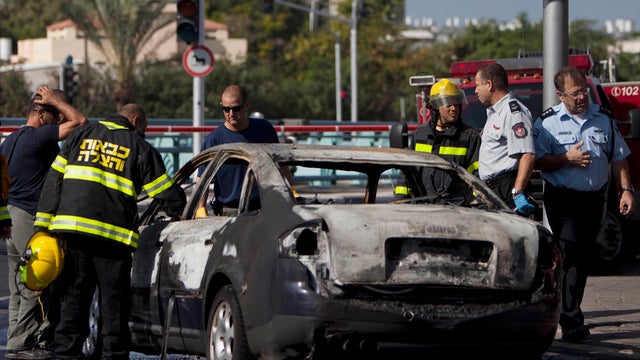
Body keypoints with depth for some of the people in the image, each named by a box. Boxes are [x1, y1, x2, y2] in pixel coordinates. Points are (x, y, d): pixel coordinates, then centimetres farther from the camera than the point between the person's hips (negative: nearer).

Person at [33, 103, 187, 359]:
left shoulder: (82, 135, 16)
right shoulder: (139, 147, 8)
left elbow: (54, 178, 10)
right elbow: (169, 195, 6)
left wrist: (43, 223, 9)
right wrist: (177, 212, 27)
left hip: (71, 224, 3)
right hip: (113, 233, -3)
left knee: (73, 296, 8)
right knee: (114, 301, 4)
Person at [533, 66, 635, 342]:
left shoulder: (603, 119, 8)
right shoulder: (547, 123, -2)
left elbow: (618, 157, 11)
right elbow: (538, 161, -5)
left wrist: (626, 190, 2)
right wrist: (567, 159, -19)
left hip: (594, 198, 4)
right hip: (563, 199, -4)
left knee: (583, 257, 9)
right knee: (570, 255, -13)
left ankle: (570, 310, 21)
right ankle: (572, 322, -16)